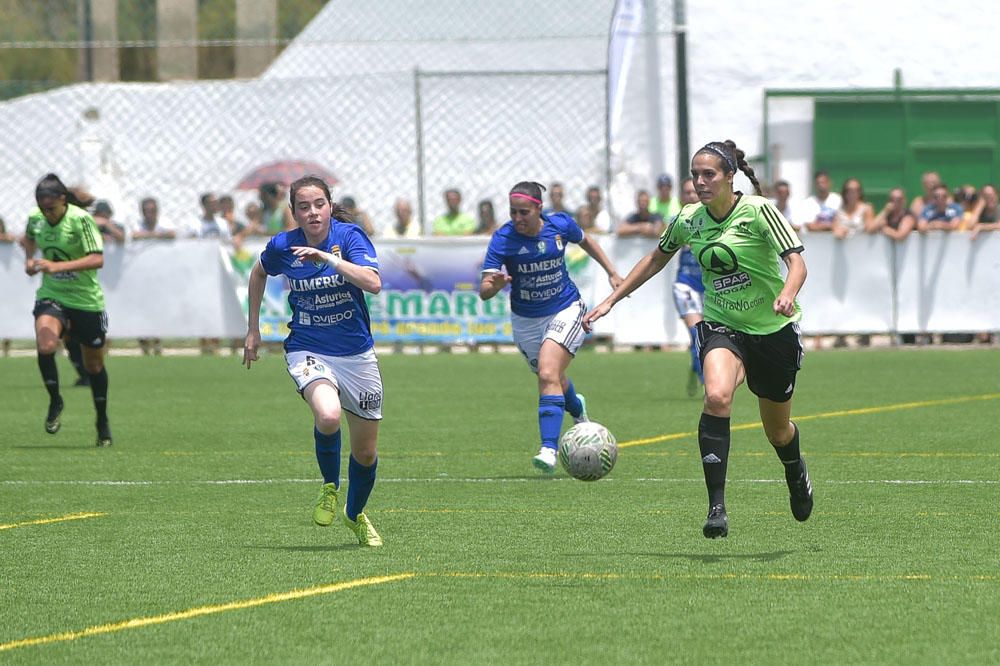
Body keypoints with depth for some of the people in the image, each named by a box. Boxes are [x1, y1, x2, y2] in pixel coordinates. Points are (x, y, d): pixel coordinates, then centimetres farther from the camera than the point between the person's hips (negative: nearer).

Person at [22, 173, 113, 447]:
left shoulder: (81, 220, -19)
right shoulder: (35, 218, -3)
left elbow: (97, 259, -26)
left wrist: (58, 266, -33)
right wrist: (29, 258, 3)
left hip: (86, 299, -3)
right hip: (51, 296, 3)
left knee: (94, 364, 11)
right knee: (45, 345, -26)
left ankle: (102, 421, 30)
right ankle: (55, 402, -4)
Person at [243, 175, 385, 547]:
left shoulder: (349, 237, -12)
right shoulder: (282, 246, -6)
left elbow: (373, 283, -27)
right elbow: (259, 272, 18)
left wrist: (329, 258, -34)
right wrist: (253, 328, 18)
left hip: (356, 353, 1)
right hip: (308, 351, -1)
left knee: (366, 452, 11)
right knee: (328, 415, -33)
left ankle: (355, 514, 41)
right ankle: (329, 488, -5)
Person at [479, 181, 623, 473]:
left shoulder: (560, 225, -15)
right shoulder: (503, 239, -19)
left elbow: (585, 240, 10)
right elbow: (484, 291, -24)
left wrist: (612, 271, 10)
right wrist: (495, 284, -47)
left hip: (566, 311, -2)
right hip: (525, 320, 2)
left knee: (548, 375, -23)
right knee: (554, 378, 21)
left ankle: (549, 450, -29)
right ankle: (576, 408, 58)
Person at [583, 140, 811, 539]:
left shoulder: (758, 211, -15)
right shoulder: (689, 220, -2)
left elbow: (797, 263, -19)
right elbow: (656, 260, 16)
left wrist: (786, 294, -40)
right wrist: (611, 300, 12)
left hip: (774, 329, -2)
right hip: (722, 327, 2)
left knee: (777, 431, 13)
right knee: (717, 396, -31)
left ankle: (796, 473, 51)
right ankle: (717, 506, -31)